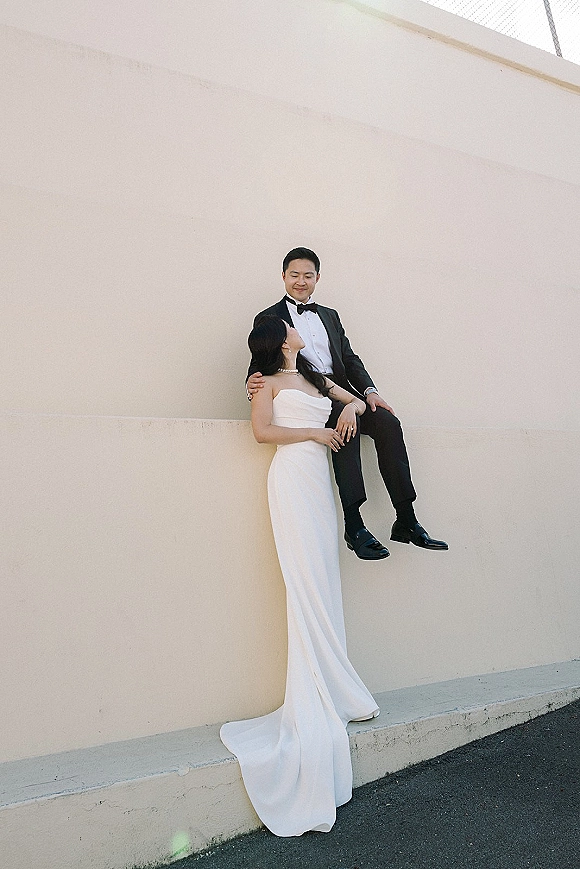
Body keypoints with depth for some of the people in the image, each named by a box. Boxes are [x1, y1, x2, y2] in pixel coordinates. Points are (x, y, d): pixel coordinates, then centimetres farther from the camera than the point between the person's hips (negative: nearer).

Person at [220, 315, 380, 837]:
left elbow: (358, 401, 29)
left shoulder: (317, 379, 24)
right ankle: (333, 694, -1)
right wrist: (315, 431, -6)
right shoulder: (270, 383, 7)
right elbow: (262, 430, -6)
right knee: (307, 582, -8)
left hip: (318, 480, 6)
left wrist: (351, 409, 7)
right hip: (292, 478, -6)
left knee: (322, 582, 3)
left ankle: (324, 697, 9)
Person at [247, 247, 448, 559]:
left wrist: (369, 390, -2)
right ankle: (354, 526, -35)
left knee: (388, 422, -21)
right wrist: (254, 385, -21)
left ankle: (406, 522, -19)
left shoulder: (330, 316, 25)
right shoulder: (269, 318, 10)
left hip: (340, 392, 5)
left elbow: (350, 358, 16)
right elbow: (259, 367, 4)